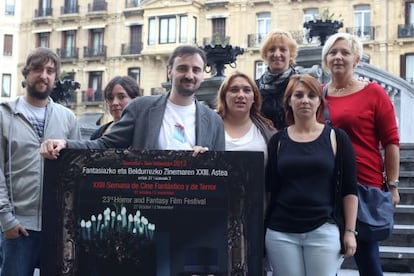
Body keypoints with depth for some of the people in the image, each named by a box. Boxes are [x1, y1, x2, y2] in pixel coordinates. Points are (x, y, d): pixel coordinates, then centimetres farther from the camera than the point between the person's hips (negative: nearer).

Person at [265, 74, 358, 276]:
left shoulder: (336, 138, 3)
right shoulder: (278, 140, 7)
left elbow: (349, 190, 3)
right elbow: (268, 188, 10)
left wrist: (350, 231, -2)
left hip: (324, 230, -1)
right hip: (281, 233, 2)